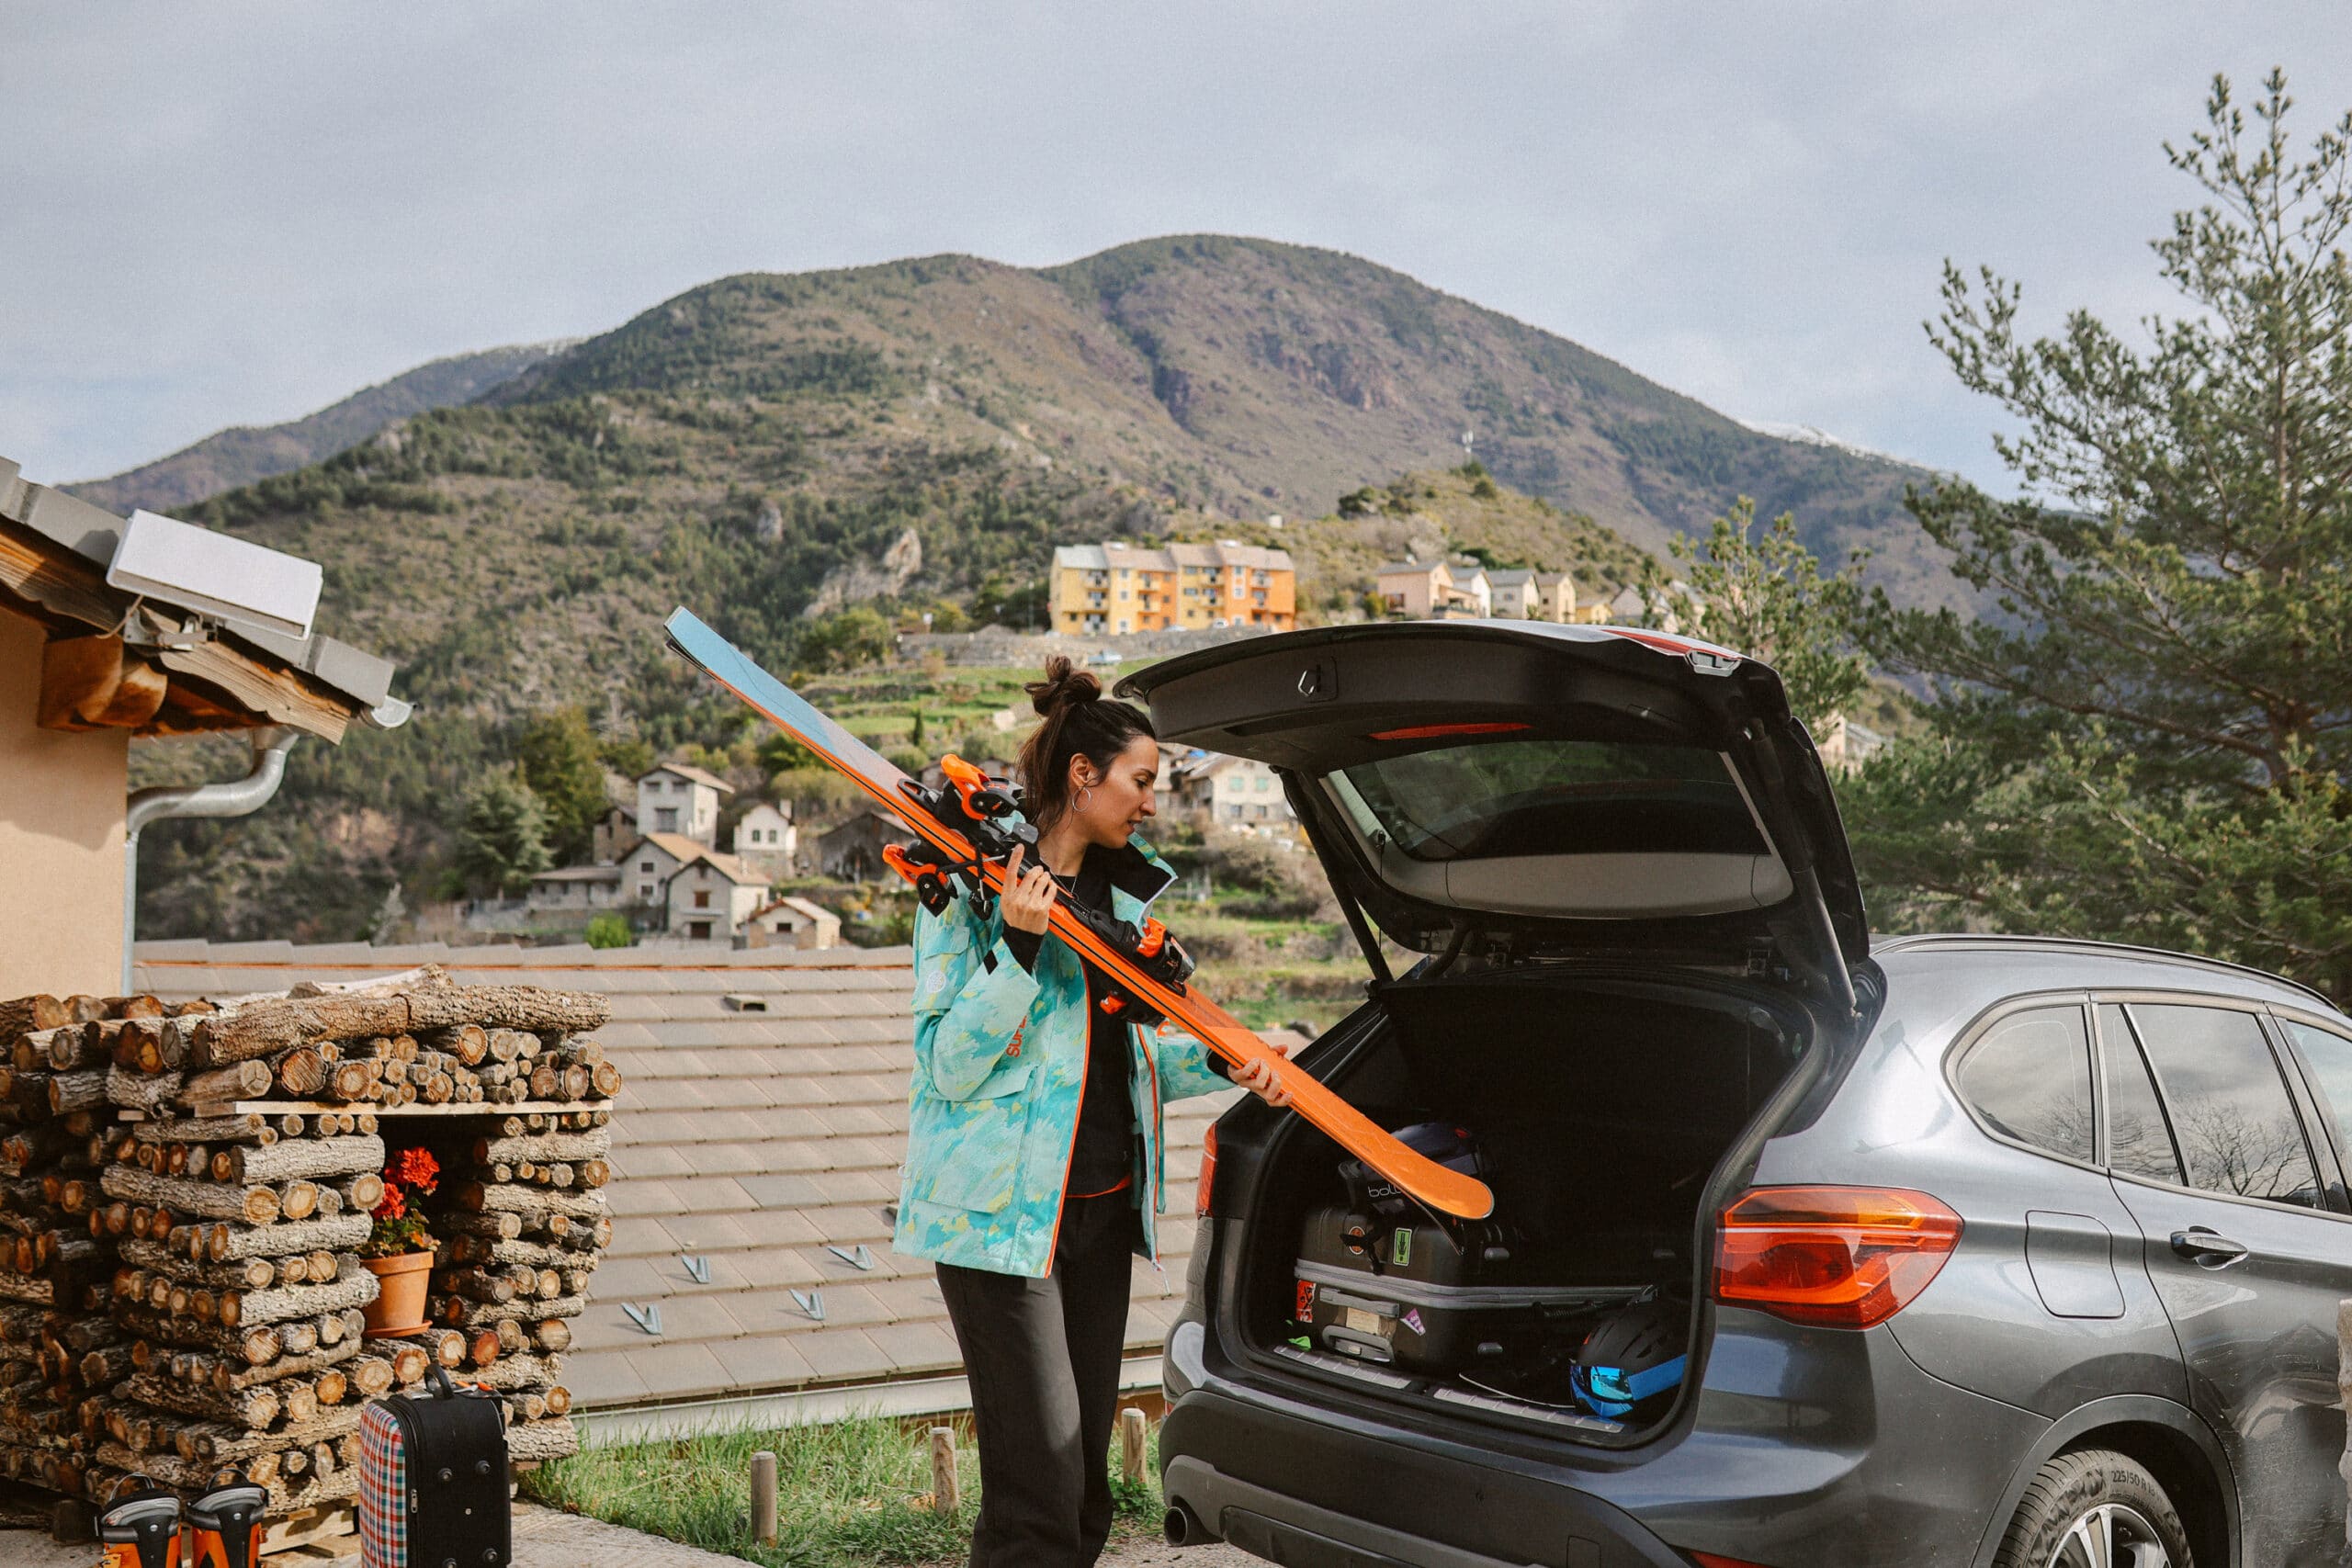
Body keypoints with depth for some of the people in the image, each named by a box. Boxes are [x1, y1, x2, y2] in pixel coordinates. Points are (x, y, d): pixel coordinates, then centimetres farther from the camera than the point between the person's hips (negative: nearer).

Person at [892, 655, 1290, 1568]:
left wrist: (1220, 1063, 4)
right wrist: (1018, 947, -24)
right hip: (1001, 1212, -7)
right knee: (1040, 1491, -9)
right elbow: (949, 1066, -15)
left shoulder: (1123, 893, 13)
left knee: (1084, 1480, 11)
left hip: (1102, 1208, 8)